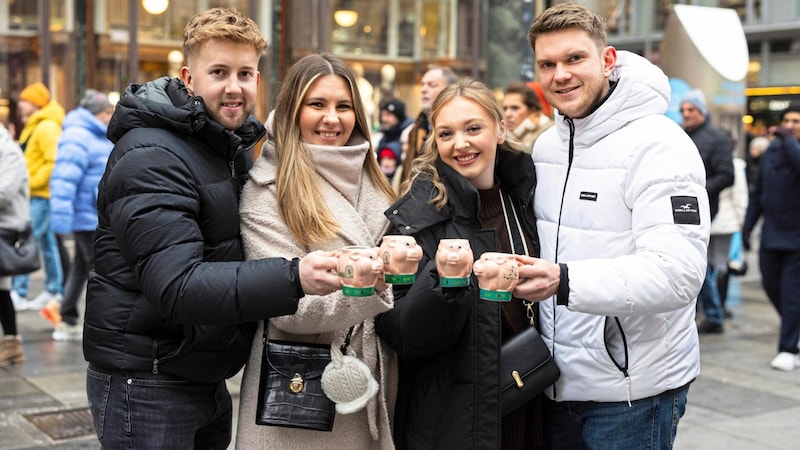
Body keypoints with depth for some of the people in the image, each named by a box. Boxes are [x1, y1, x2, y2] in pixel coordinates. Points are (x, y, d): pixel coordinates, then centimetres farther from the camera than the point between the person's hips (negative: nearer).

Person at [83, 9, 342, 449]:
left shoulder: (236, 147, 10)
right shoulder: (151, 157, -19)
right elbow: (177, 287, -29)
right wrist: (293, 278, -41)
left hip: (207, 378, 8)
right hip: (145, 384, -8)